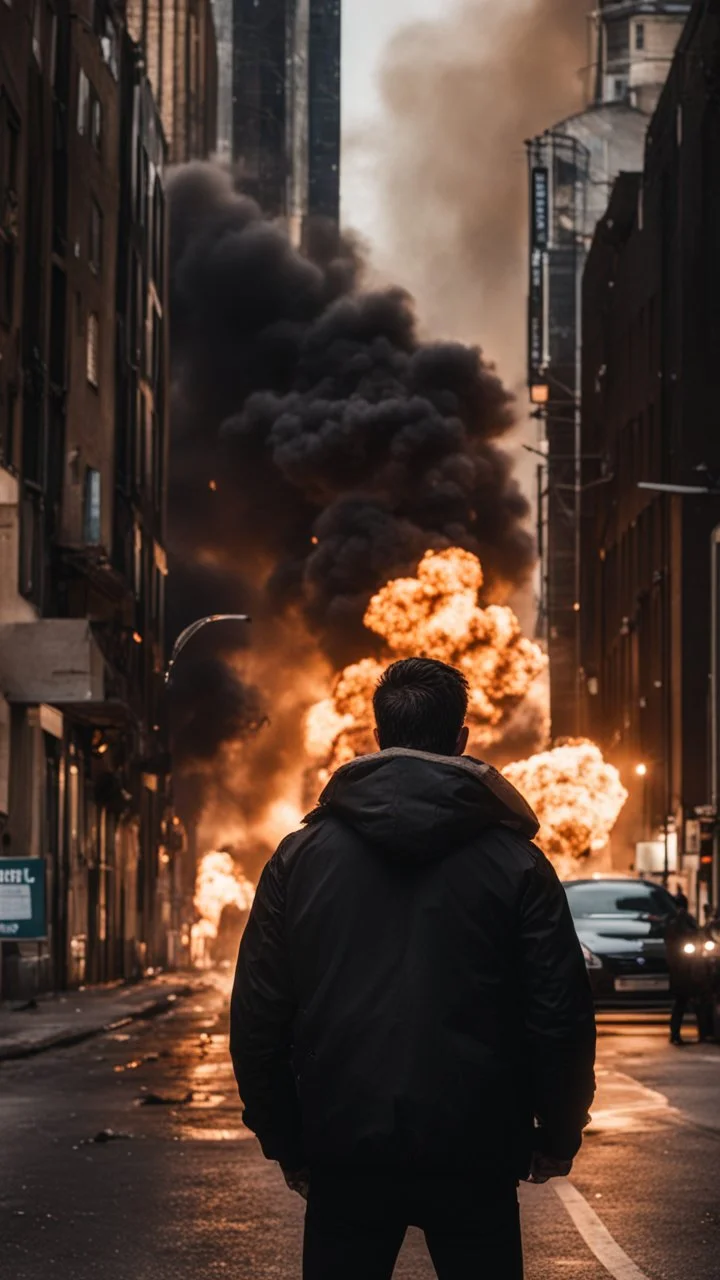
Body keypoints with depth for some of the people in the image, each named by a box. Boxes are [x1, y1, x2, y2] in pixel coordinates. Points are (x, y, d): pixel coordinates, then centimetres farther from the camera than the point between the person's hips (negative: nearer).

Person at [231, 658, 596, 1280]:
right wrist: (557, 1135, 11)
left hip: (345, 1155, 1)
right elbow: (562, 1014, -2)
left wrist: (287, 1143, 11)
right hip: (476, 1157, -1)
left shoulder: (301, 855, 2)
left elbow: (258, 1017, 2)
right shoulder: (514, 860, -2)